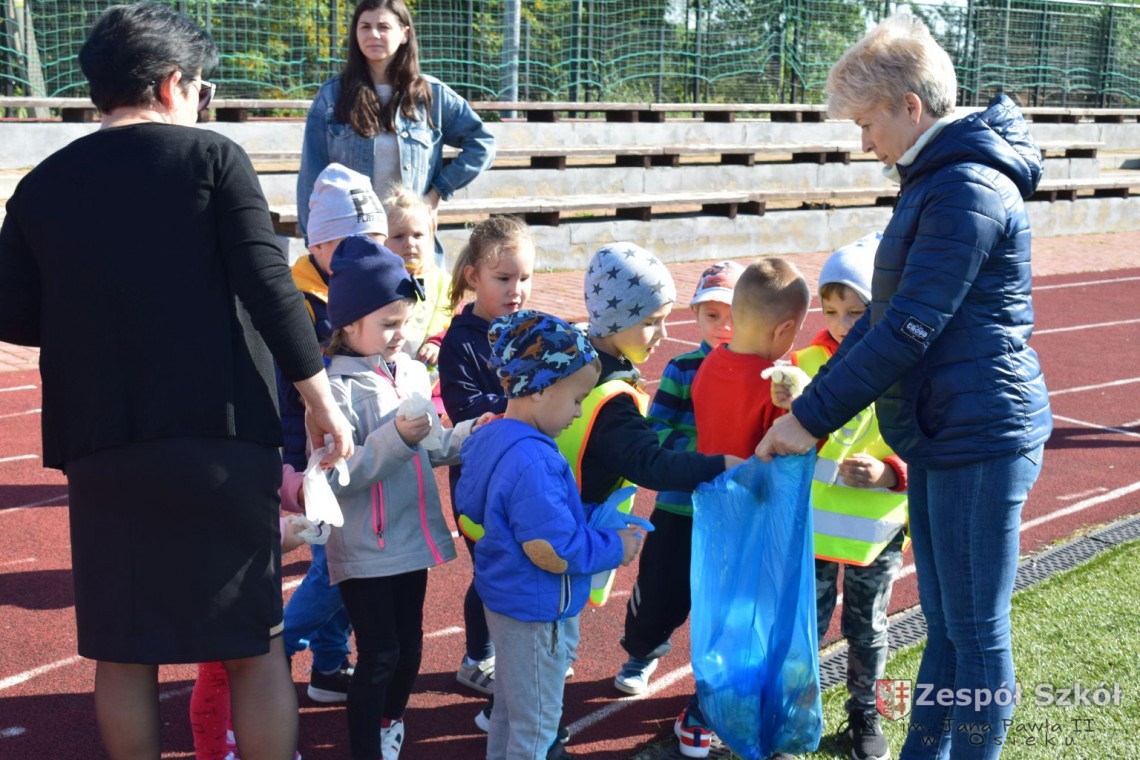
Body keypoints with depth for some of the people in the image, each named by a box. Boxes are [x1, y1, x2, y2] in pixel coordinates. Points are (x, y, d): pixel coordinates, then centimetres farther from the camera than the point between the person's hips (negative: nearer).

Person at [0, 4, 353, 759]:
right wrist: (320, 397, -5)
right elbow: (268, 285, -11)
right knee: (257, 643, 9)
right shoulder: (212, 157, -3)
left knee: (122, 650, 14)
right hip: (220, 435, -3)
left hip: (99, 447, 3)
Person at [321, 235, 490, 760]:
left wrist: (472, 433, -2)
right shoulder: (335, 387, -16)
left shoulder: (412, 373, 5)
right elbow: (335, 476, -24)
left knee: (409, 647, 18)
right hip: (364, 549, -7)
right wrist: (394, 437, -28)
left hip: (412, 538, 7)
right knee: (379, 655, 0)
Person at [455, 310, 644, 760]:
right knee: (536, 724, 9)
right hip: (536, 609, -10)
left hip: (504, 597, 10)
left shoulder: (490, 438, 0)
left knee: (509, 706, 27)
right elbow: (552, 552, -31)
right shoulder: (532, 461, -31)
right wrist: (616, 548, -14)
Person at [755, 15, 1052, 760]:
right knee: (945, 626, 18)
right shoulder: (934, 181, 14)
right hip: (941, 436, 10)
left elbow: (910, 330, -22)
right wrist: (815, 393, 11)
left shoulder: (969, 190, -18)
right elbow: (885, 313, 18)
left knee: (978, 635, 3)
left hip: (980, 440, -10)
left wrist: (814, 417, -17)